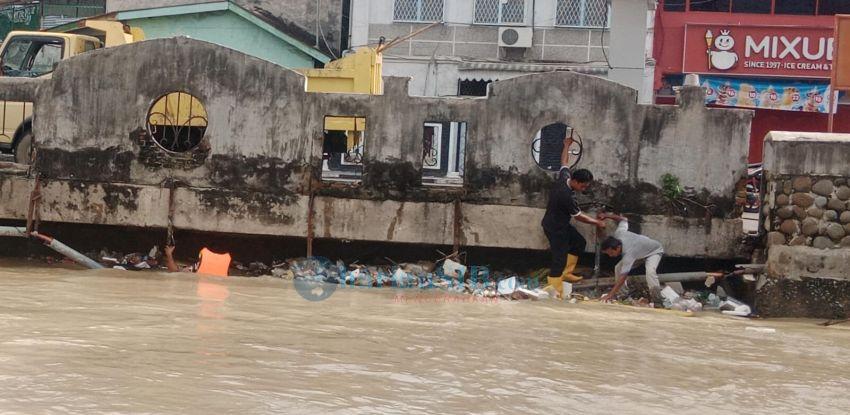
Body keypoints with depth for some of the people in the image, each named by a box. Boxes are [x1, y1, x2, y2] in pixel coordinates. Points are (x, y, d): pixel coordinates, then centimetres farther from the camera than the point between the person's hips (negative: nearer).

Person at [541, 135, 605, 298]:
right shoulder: (567, 196, -33)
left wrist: (567, 145, 28)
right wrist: (597, 222, -2)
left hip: (561, 224, 10)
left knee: (579, 242, 19)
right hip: (554, 228, -10)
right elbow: (579, 216, -17)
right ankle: (555, 294, -5)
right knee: (559, 259, -8)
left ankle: (566, 273, 26)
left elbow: (564, 162, 12)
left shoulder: (564, 176, -11)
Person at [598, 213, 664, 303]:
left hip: (654, 251, -9)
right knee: (618, 267, -6)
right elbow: (623, 220, -6)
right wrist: (607, 216, -4)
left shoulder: (628, 253, -45)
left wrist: (610, 294, -47)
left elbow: (623, 276, -45)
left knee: (650, 271, -38)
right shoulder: (618, 234, -26)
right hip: (641, 251, 9)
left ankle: (657, 300, -32)